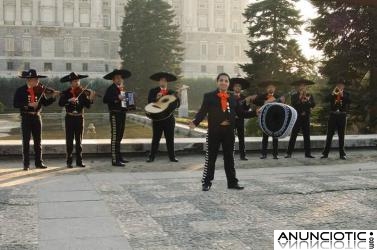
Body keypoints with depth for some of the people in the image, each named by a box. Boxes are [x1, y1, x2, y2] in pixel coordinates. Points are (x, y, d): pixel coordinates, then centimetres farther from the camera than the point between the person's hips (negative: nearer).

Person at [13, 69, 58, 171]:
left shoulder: (39, 90, 4)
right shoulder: (20, 90, -6)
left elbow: (45, 103, 4)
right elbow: (15, 104, -14)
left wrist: (53, 97, -11)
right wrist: (28, 104, -23)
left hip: (36, 117, 4)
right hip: (26, 117, -4)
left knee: (38, 141, 8)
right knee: (26, 141, 1)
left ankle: (39, 162, 15)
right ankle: (26, 164, 6)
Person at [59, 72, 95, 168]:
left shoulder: (82, 93, 2)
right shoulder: (66, 93, 0)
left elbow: (87, 106, -5)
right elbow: (60, 103, -14)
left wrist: (90, 98, -22)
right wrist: (69, 100, -28)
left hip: (79, 118, 1)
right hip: (69, 118, -1)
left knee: (79, 140, 6)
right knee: (69, 140, 2)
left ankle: (79, 161, 12)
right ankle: (69, 161, 7)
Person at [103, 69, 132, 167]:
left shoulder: (122, 89, 18)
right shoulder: (111, 88, -7)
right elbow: (105, 100, -19)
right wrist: (117, 98, -24)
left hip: (122, 114, 9)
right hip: (115, 115, -9)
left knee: (119, 137, 16)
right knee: (115, 137, -10)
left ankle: (119, 157, 27)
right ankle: (115, 160, -9)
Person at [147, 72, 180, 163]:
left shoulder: (172, 92, 8)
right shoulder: (153, 91, 4)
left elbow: (177, 104, 2)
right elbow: (149, 102, -8)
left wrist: (177, 97, -15)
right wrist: (156, 98, -24)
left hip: (169, 118, 2)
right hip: (157, 118, -2)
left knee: (170, 138, 5)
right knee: (156, 138, 2)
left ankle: (172, 157, 10)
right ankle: (152, 156, 8)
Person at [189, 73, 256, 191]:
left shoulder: (233, 98, 12)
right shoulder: (209, 96, 2)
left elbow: (241, 113, 12)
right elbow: (203, 111, -8)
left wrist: (256, 112, 2)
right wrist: (195, 121, -25)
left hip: (229, 131, 3)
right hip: (214, 131, -3)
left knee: (229, 157, 9)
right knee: (210, 157, 2)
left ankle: (232, 182, 17)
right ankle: (206, 182, 10)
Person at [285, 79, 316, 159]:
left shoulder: (309, 95, 11)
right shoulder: (294, 96, 4)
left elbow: (313, 105, -3)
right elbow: (293, 105, -12)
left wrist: (307, 100, -14)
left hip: (306, 118, 2)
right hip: (296, 118, -2)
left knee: (307, 136, 3)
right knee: (293, 136, -2)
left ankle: (308, 153, 7)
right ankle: (289, 153, 1)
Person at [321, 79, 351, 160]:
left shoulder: (346, 94, 8)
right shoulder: (333, 93, 10)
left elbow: (349, 101, -10)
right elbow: (327, 99, -7)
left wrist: (342, 95, -18)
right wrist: (333, 93, -18)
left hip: (342, 116, -1)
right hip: (333, 115, 1)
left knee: (341, 135, 3)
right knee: (329, 134, 1)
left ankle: (342, 154, 9)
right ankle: (325, 153, 5)